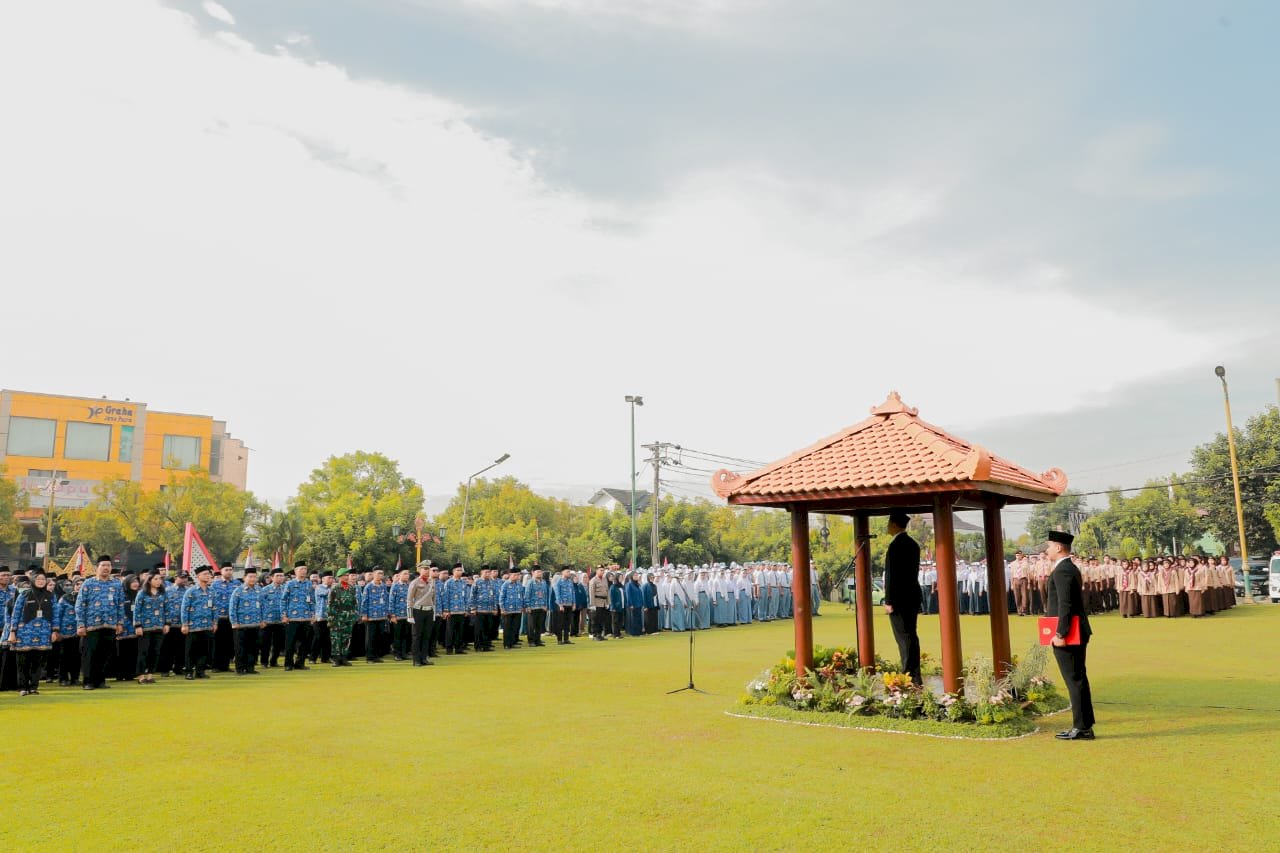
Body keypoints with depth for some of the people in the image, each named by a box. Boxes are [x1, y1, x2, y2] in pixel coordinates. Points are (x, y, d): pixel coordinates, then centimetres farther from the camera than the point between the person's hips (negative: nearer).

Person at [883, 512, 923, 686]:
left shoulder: (896, 545, -14)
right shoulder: (913, 544, 14)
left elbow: (891, 574, -17)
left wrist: (889, 600, -15)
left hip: (900, 598, -9)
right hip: (912, 596, 9)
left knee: (904, 637, -7)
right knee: (911, 636, 13)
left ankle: (910, 676, -7)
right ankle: (915, 676, 17)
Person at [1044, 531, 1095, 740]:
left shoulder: (1062, 571, -17)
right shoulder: (1070, 568, 15)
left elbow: (1065, 605, -24)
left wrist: (1060, 634, -22)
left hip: (1067, 637, -10)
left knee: (1075, 681, -4)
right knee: (1078, 680, 14)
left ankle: (1082, 728, 2)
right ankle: (1084, 726, 21)